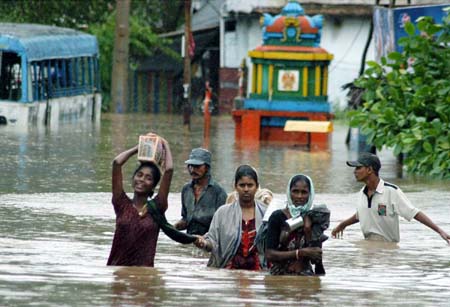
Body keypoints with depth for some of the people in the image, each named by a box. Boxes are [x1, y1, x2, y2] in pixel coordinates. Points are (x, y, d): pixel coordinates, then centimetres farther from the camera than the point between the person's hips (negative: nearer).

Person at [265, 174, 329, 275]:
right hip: (280, 275, -3)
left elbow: (315, 259, 2)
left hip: (305, 276, 3)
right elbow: (269, 255, -7)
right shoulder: (278, 217, -1)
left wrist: (308, 230, -7)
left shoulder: (314, 218, 7)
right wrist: (300, 253, -11)